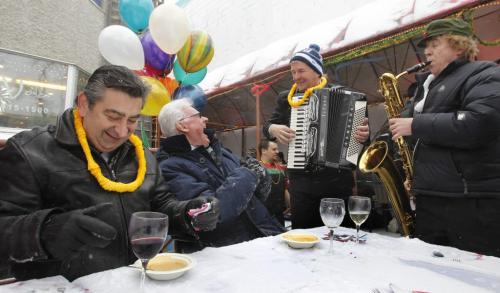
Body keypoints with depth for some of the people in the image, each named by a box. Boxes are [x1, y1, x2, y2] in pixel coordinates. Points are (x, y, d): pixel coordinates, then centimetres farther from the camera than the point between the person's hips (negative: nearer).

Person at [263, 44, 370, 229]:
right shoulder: (286, 98, 7)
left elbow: (361, 126, 5)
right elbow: (267, 126, 11)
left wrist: (364, 134, -17)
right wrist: (273, 129, -12)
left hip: (337, 179, -1)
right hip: (301, 181, 1)